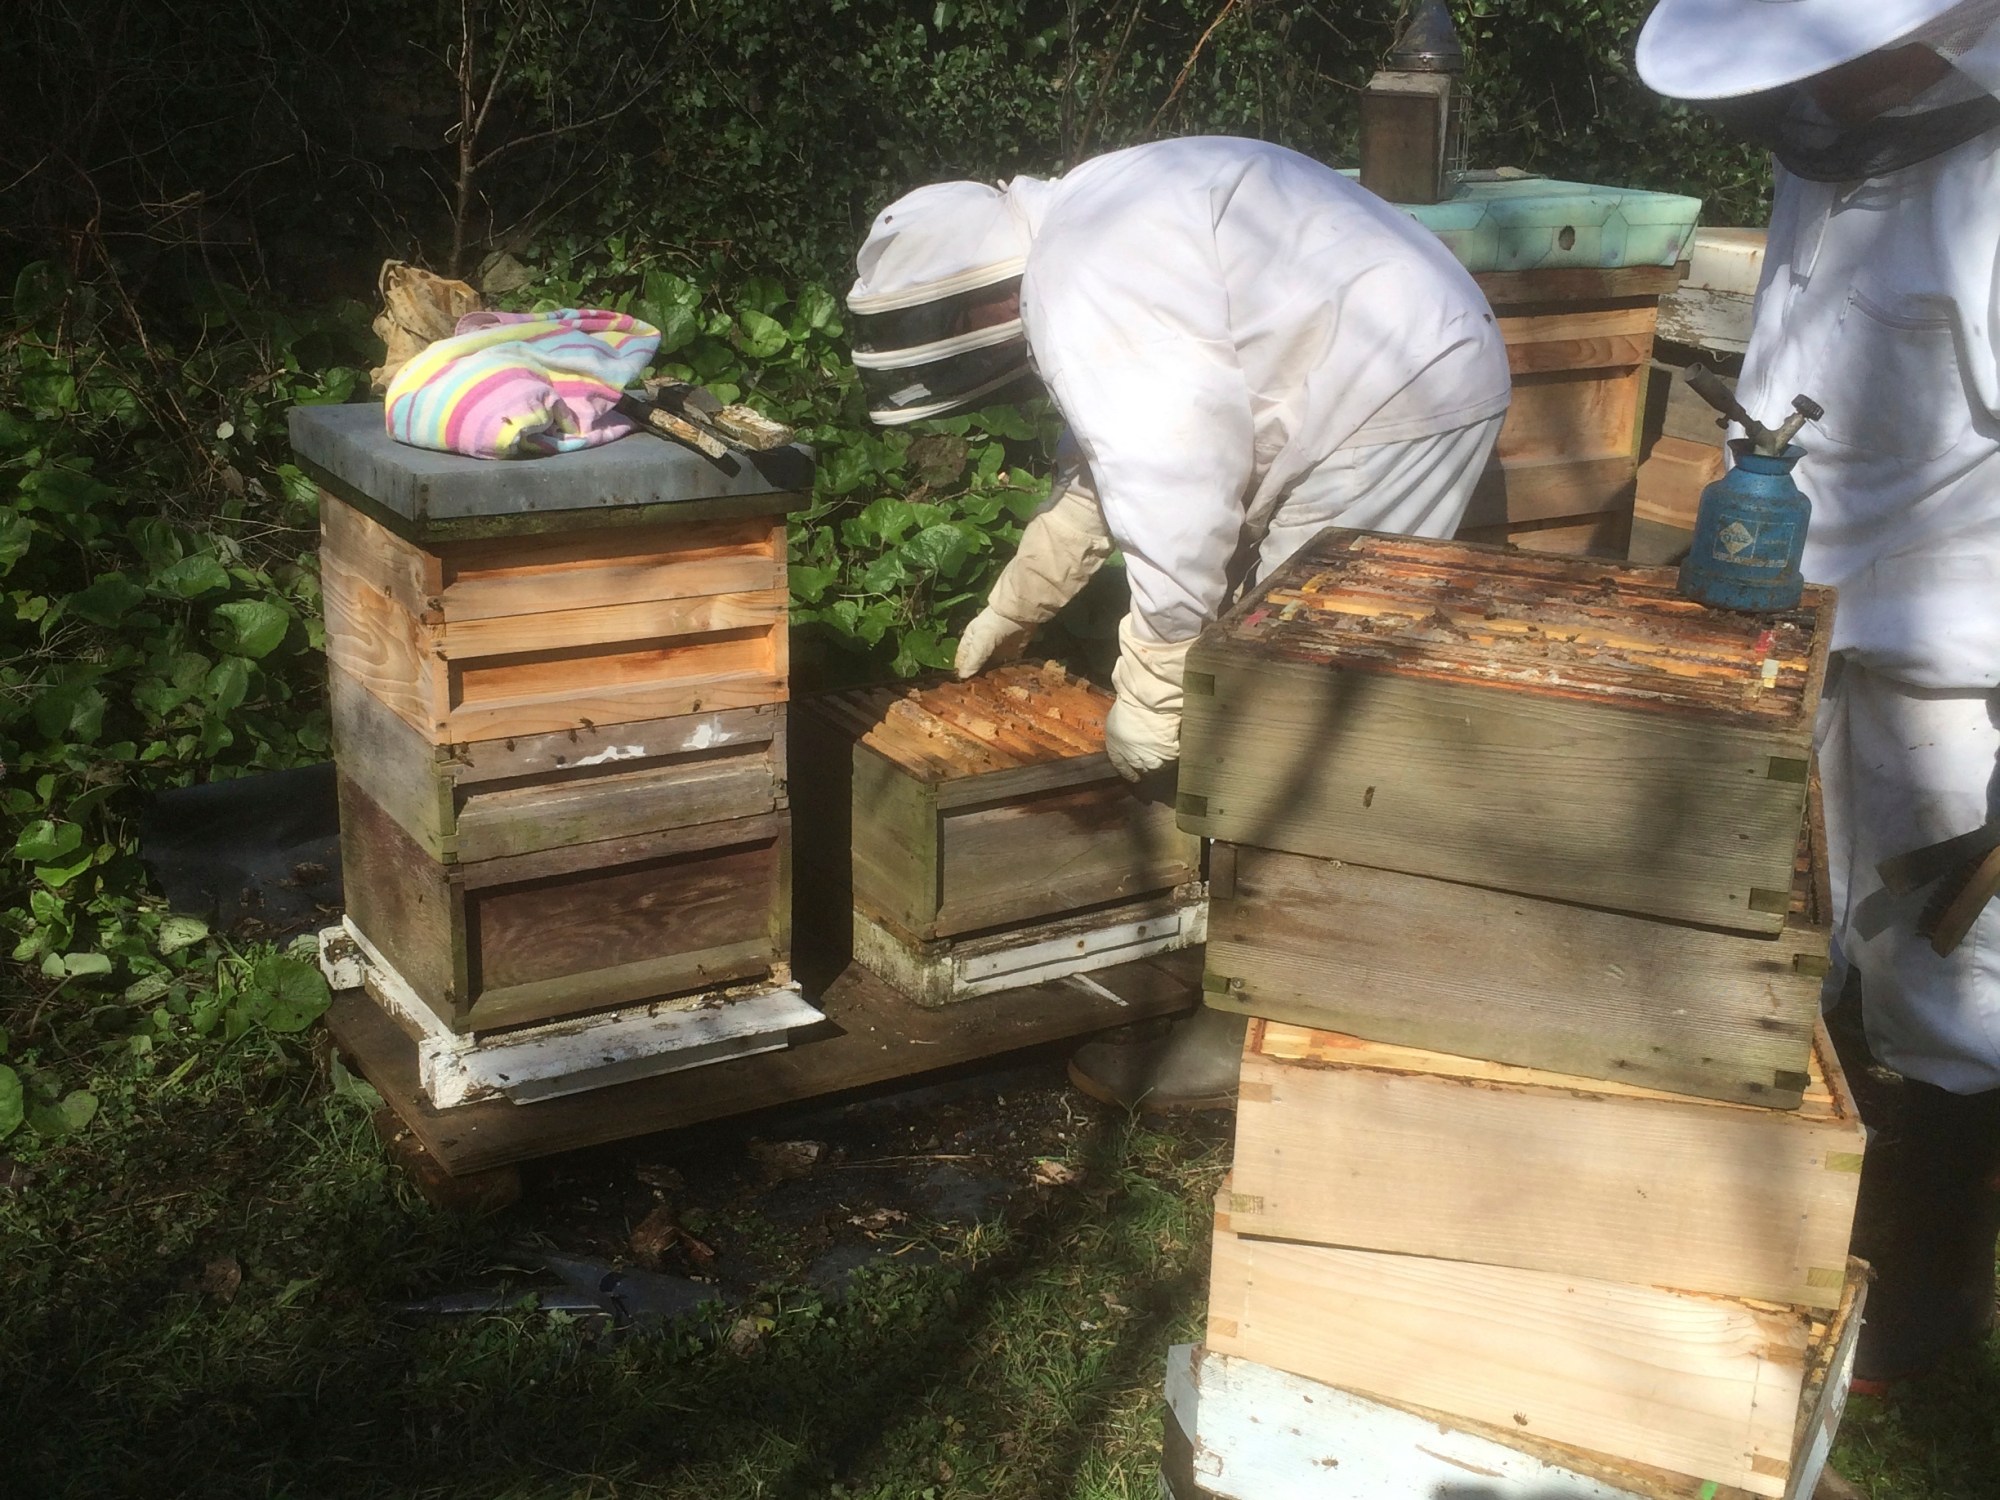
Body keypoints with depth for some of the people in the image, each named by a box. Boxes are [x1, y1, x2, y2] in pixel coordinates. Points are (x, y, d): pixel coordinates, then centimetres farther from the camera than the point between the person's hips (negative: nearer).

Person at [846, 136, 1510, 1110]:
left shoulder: (1088, 291, -20)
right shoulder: (1081, 238, 15)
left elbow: (1173, 493, -26)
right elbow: (1105, 460, 27)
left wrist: (1149, 693, -16)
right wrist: (1014, 606, 36)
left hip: (1396, 399, -11)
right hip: (1406, 378, 11)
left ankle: (1259, 1032, 0)